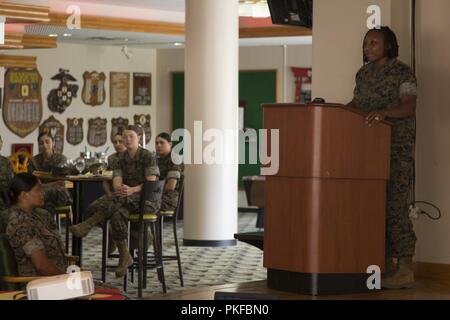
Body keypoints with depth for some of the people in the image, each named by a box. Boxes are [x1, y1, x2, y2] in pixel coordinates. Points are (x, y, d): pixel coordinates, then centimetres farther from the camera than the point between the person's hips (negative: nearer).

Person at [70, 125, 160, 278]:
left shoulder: (148, 156, -4)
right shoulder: (122, 158, 11)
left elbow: (151, 183, -14)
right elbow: (116, 181, -2)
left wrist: (132, 190, -30)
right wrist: (119, 188, -28)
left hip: (148, 200, -5)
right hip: (128, 200, 5)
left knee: (122, 200, -37)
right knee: (117, 215, -32)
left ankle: (89, 224, -42)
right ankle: (124, 257, -32)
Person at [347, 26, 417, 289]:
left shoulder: (403, 73, -7)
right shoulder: (364, 74, 15)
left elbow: (410, 107, -20)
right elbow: (356, 104, 25)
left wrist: (384, 112, -37)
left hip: (397, 149, -7)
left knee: (395, 205, -10)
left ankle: (405, 269, -6)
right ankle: (386, 264, 11)